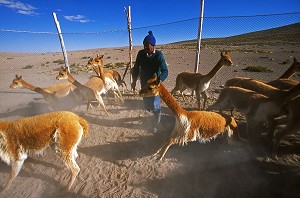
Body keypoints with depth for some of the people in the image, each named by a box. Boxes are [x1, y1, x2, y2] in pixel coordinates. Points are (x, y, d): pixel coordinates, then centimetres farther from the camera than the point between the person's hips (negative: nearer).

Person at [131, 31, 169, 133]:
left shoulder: (158, 55, -18)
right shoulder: (141, 53, -6)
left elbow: (165, 71, -25)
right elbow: (136, 67, 6)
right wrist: (134, 81, 5)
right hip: (144, 83, 5)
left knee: (155, 105, -2)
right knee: (146, 104, 15)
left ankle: (157, 124, 25)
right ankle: (157, 114, 47)